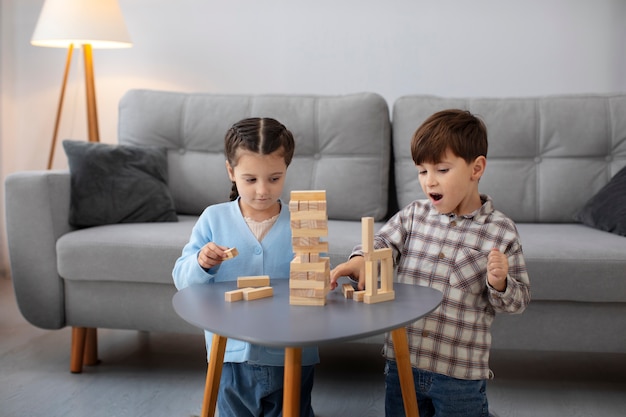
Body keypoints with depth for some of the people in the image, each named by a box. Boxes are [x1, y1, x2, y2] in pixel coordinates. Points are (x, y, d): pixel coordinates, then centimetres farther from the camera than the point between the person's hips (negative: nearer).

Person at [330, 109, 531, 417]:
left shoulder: (501, 232, -6)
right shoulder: (415, 215, 1)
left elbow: (518, 301, -1)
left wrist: (500, 283, -22)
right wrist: (359, 261, -25)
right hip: (401, 361, 3)